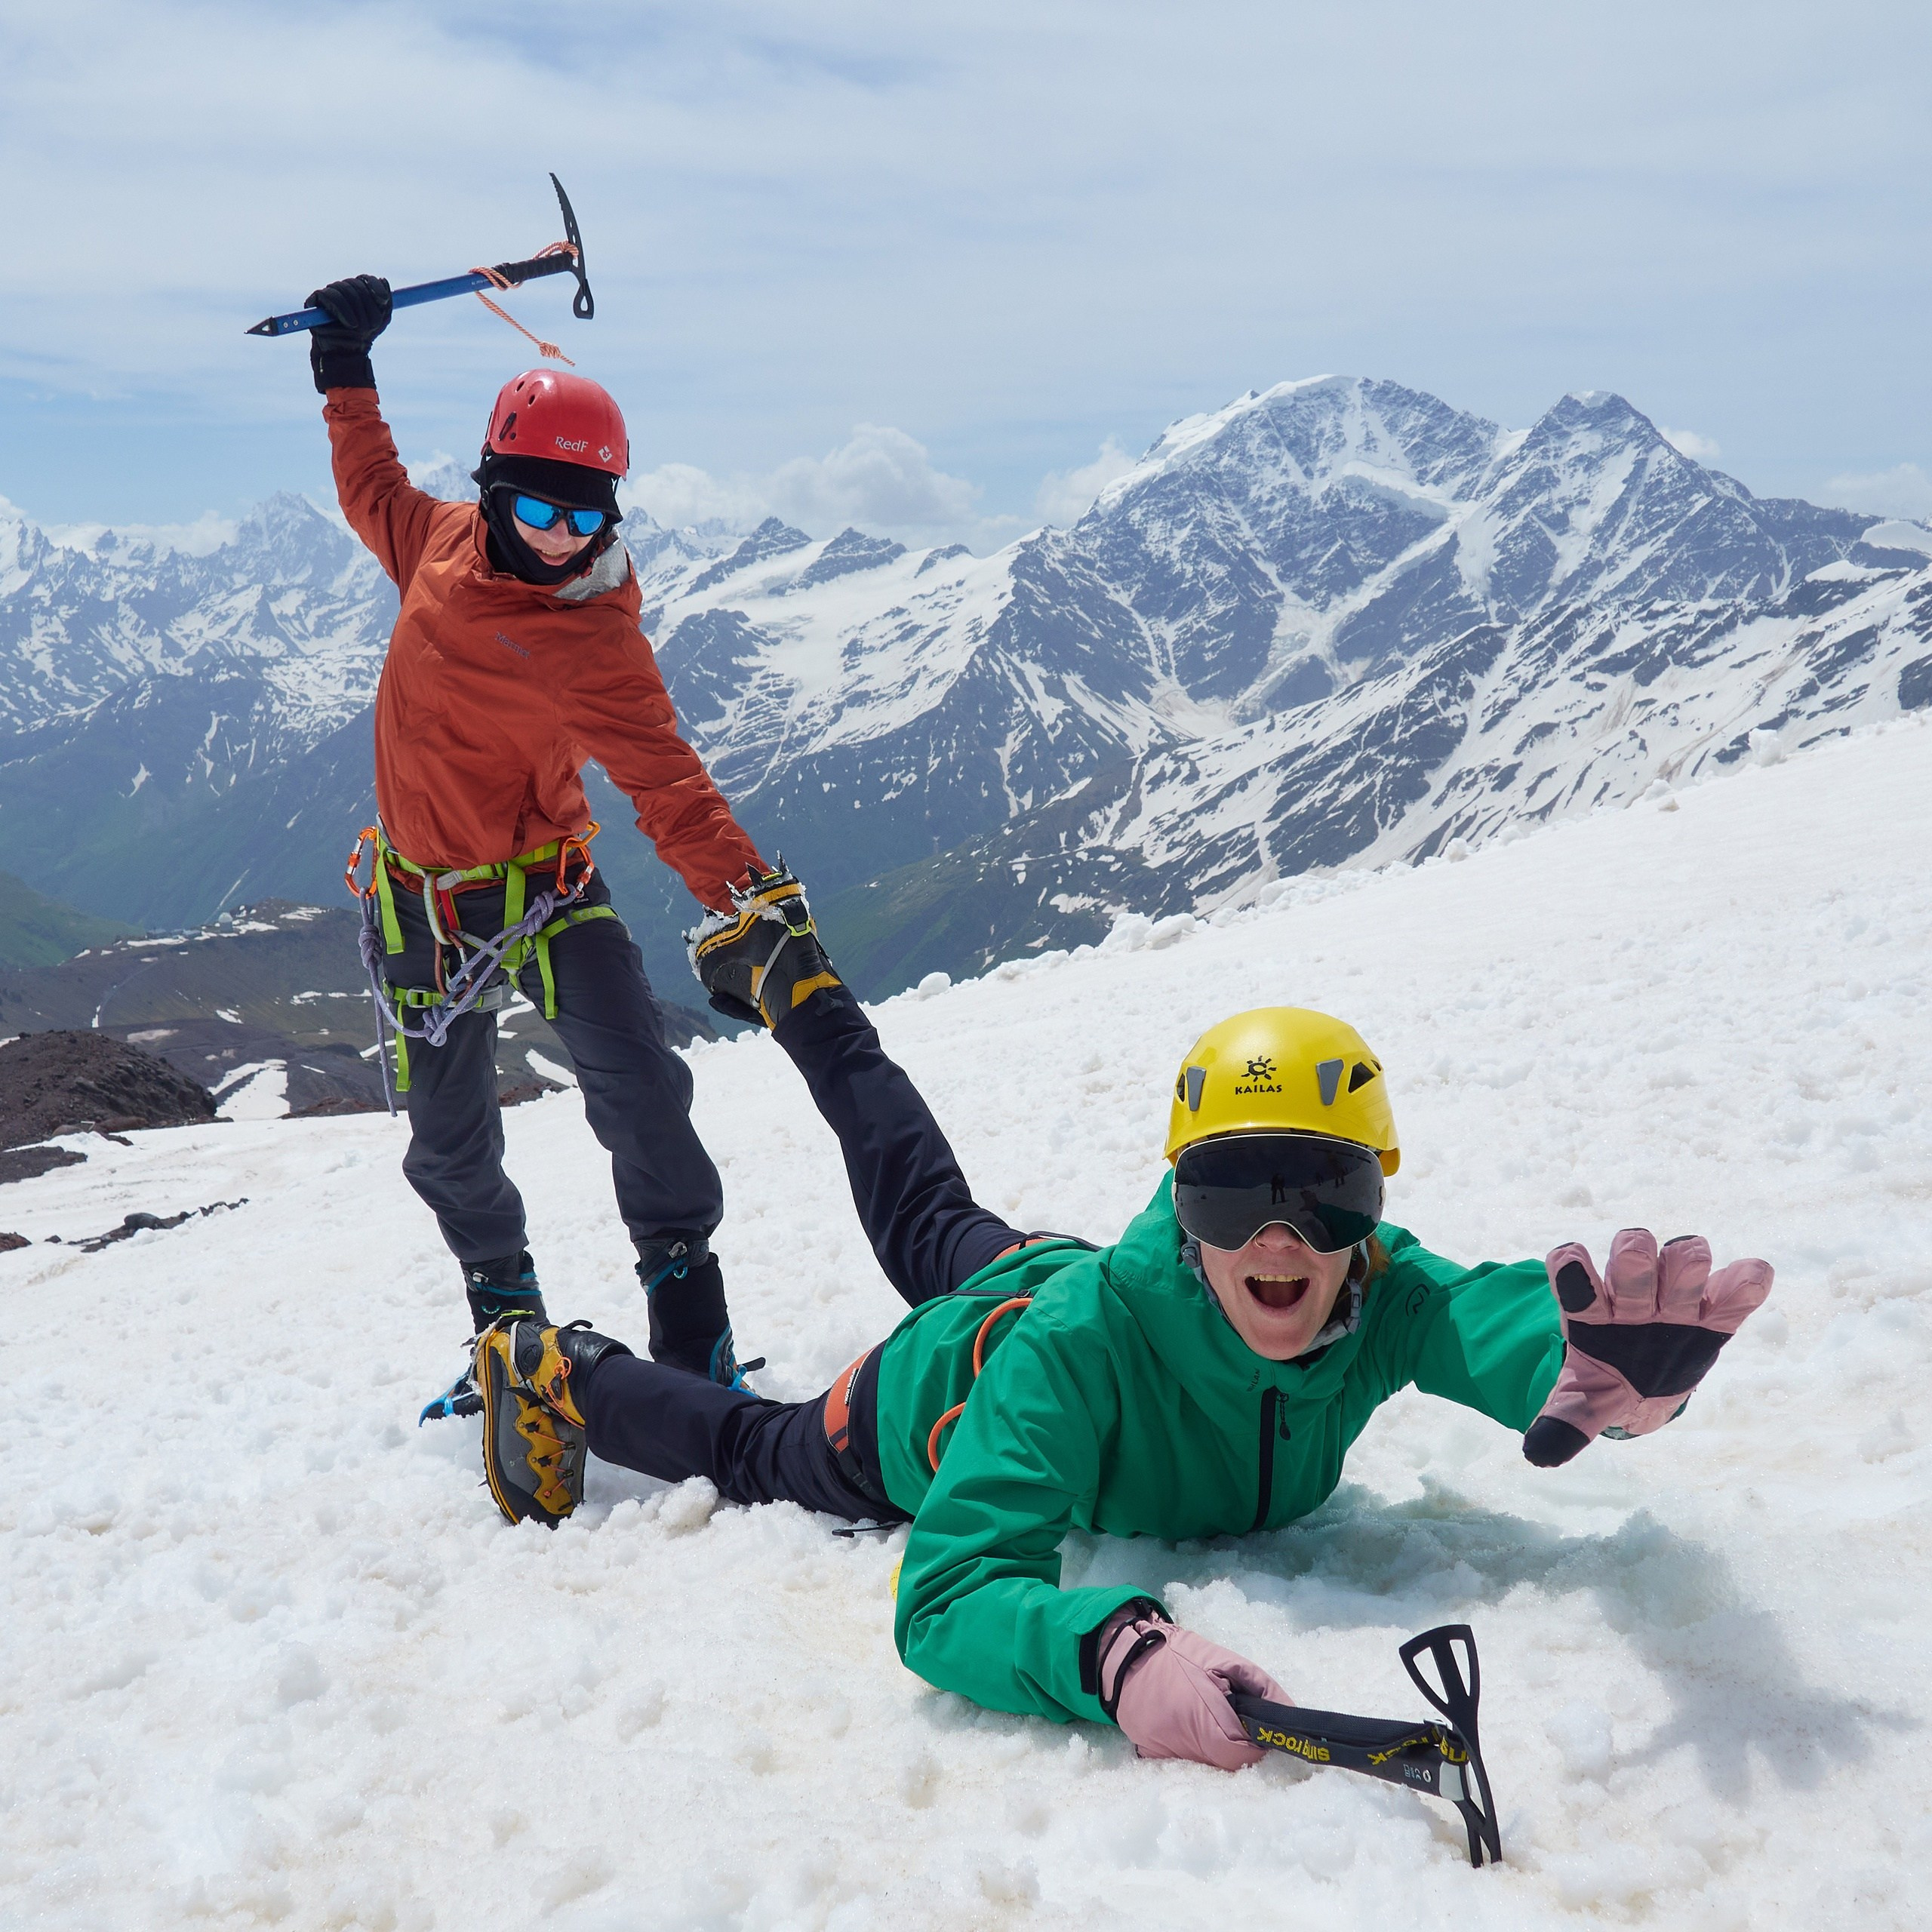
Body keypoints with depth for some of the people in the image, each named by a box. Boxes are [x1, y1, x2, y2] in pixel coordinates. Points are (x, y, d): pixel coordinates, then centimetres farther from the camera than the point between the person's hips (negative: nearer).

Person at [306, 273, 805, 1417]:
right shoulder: (441, 544, -3)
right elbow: (374, 489, 21)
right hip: (422, 898, 4)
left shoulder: (595, 637, -18)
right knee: (450, 1139, 12)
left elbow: (666, 783, -24)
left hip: (541, 882, -4)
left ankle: (685, 1291, -7)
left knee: (636, 1081, -22)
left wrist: (745, 890, -38)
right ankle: (506, 1308, 35)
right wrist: (347, 367, 24)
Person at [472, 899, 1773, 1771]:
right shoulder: (1087, 1340, -50)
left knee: (933, 1221, 34)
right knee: (751, 1447, 23)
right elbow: (947, 1598, -55)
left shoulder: (1385, 1300, -40)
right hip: (948, 1404, -6)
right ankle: (561, 1379, 48)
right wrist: (1116, 1650, -76)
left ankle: (800, 989, 56)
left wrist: (1611, 1364, -80)